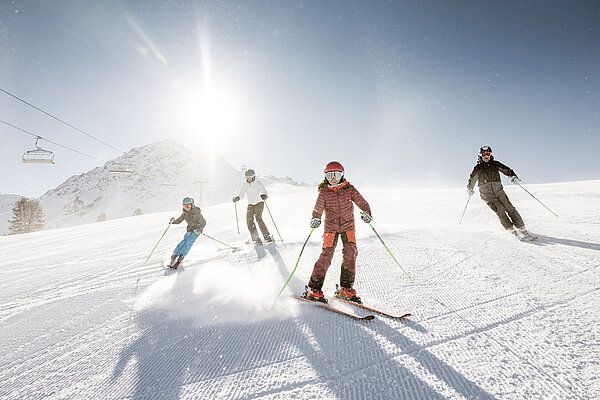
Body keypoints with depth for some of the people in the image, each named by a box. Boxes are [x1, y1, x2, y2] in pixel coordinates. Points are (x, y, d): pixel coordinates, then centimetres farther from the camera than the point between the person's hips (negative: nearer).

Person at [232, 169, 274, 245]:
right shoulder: (244, 185, 1)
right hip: (250, 205, 4)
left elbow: (265, 192, -19)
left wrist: (264, 196, -42)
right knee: (249, 220, -11)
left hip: (259, 203, -4)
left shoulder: (258, 183, -11)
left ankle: (267, 237, -14)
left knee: (258, 218, -23)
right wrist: (237, 198, -18)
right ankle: (256, 239, -4)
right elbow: (241, 195, 3)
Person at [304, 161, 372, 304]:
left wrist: (367, 212, -29)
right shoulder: (324, 193, -2)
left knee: (351, 253, -14)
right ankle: (314, 289, 0)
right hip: (331, 227, -1)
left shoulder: (349, 189, -2)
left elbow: (361, 202, -8)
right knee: (326, 255, -10)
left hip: (348, 225, 1)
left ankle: (346, 288, 1)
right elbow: (318, 209, -10)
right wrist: (315, 219, -32)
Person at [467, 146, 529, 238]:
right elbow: (471, 180, 13)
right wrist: (469, 189, -3)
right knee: (500, 210, -17)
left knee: (509, 208, -10)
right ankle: (511, 230, -11)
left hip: (498, 191, 2)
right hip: (487, 194, -2)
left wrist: (513, 176, -10)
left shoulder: (495, 164, 11)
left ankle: (520, 228, -3)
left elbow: (507, 170, 10)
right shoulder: (478, 168, 7)